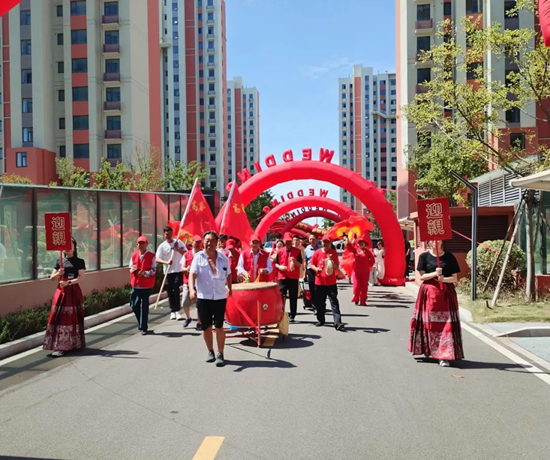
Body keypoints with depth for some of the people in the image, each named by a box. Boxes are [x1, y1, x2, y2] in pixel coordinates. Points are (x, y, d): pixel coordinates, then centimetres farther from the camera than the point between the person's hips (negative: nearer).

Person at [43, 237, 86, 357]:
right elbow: (52, 278, 12)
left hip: (73, 292, -3)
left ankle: (73, 344, 3)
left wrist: (68, 282, -22)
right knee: (60, 318, -3)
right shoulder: (59, 261, 12)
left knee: (72, 318, -2)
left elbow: (82, 277, -10)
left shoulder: (79, 262, 1)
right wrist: (58, 274, -10)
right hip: (61, 292, 3)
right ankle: (59, 346, -1)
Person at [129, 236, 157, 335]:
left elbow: (153, 270, -6)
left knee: (144, 306, -3)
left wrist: (144, 273, -22)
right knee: (134, 305, 7)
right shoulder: (134, 255, 10)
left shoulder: (152, 256, -3)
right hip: (135, 284, 4)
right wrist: (133, 269, -9)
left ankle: (144, 328, 6)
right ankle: (141, 323, 30)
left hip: (147, 285, -4)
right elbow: (131, 268, 15)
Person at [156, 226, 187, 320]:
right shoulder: (162, 246, 0)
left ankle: (177, 310, -6)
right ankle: (172, 311, 17)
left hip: (179, 270, -1)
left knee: (176, 289, -11)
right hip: (168, 271, 1)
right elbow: (157, 259, -7)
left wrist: (178, 249, -13)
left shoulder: (178, 242, 2)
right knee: (170, 291, 6)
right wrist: (166, 262, -24)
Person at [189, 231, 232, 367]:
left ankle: (220, 354, 7)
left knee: (219, 326, -2)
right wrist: (192, 289, -31)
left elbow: (228, 274, 17)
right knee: (206, 327, 9)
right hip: (203, 297, 0)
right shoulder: (198, 257, -5)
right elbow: (192, 274, -16)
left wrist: (229, 288, 25)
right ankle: (210, 352, 27)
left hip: (220, 297, 0)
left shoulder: (223, 258, 2)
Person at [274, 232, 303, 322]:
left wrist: (295, 261, -20)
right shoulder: (279, 251, 6)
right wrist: (279, 267, -10)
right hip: (282, 277, 1)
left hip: (294, 277, -1)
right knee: (282, 296, -5)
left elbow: (300, 265, 0)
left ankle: (292, 316, 12)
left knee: (293, 297, 4)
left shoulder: (297, 251, 2)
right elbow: (275, 263, 11)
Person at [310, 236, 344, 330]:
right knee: (319, 303, 12)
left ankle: (337, 322, -13)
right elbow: (311, 264, 7)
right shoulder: (317, 253, 2)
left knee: (334, 302, -8)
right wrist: (316, 268, -14)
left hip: (331, 283, -2)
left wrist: (331, 261, -20)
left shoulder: (334, 253, 0)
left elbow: (337, 267, -1)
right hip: (319, 282, 2)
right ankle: (320, 320, 29)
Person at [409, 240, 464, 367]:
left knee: (446, 323, -7)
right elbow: (421, 276, -1)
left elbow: (455, 278, 4)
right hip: (429, 293, 0)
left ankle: (444, 356, -5)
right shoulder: (424, 256, 4)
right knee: (429, 323, 4)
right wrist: (435, 273, -17)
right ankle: (428, 350, 24)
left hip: (446, 293, 0)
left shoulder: (449, 257, 5)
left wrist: (444, 279, -15)